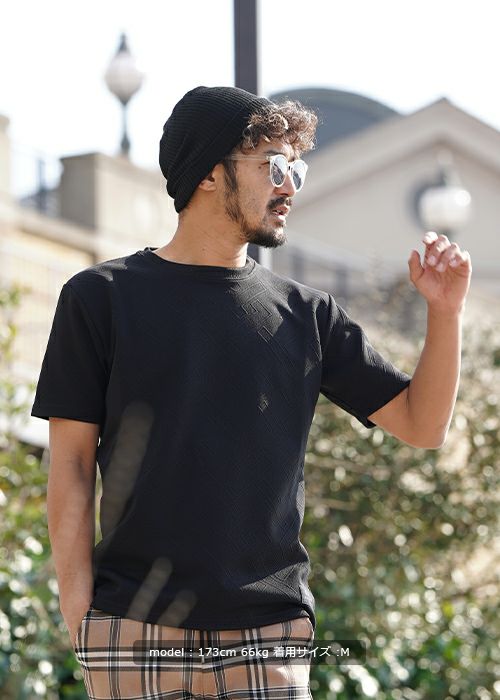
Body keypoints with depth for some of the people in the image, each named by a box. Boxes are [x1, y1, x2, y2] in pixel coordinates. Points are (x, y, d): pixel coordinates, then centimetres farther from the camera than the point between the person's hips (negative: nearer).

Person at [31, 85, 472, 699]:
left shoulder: (306, 314, 11)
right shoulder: (101, 297, 5)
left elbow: (422, 425, 11)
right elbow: (71, 465, 2)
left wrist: (445, 311, -2)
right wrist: (78, 615, -5)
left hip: (269, 630, 2)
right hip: (135, 632, -2)